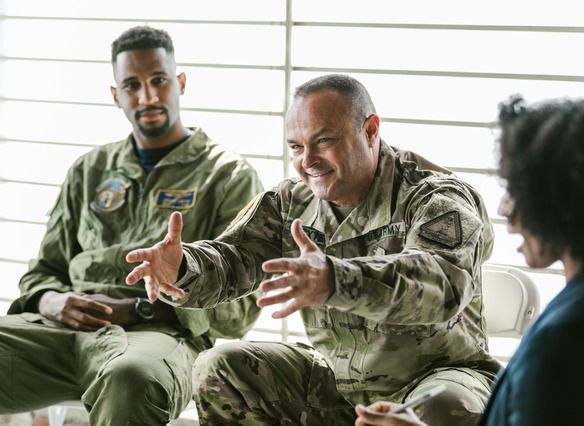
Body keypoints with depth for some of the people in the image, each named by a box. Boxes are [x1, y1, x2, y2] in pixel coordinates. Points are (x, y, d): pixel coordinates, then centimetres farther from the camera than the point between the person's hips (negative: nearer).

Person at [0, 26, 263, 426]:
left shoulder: (229, 176, 9)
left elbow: (239, 307, 2)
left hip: (162, 332, -4)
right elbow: (44, 270, 26)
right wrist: (50, 300, 0)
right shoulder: (90, 171, 25)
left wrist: (139, 310, -11)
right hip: (65, 327, 4)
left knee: (130, 376, -43)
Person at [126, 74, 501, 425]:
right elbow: (234, 256, -9)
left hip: (436, 372, -5)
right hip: (334, 378, 6)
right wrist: (180, 268, -34)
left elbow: (442, 282, -38)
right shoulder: (293, 202, 3)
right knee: (219, 370, -8)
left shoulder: (437, 198, -18)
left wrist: (334, 282, -55)